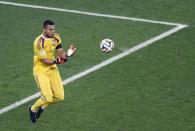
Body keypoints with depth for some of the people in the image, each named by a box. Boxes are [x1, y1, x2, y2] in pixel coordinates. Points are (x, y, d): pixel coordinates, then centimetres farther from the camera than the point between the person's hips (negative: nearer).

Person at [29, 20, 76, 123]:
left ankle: (42, 107, 29)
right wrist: (56, 61, -41)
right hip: (41, 71, -7)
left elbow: (60, 53, 3)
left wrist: (67, 54, -19)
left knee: (59, 96, 1)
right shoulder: (39, 42, -24)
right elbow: (44, 60, -24)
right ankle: (33, 109, 19)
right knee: (48, 98, -13)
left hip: (52, 69, 7)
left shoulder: (56, 38, -2)